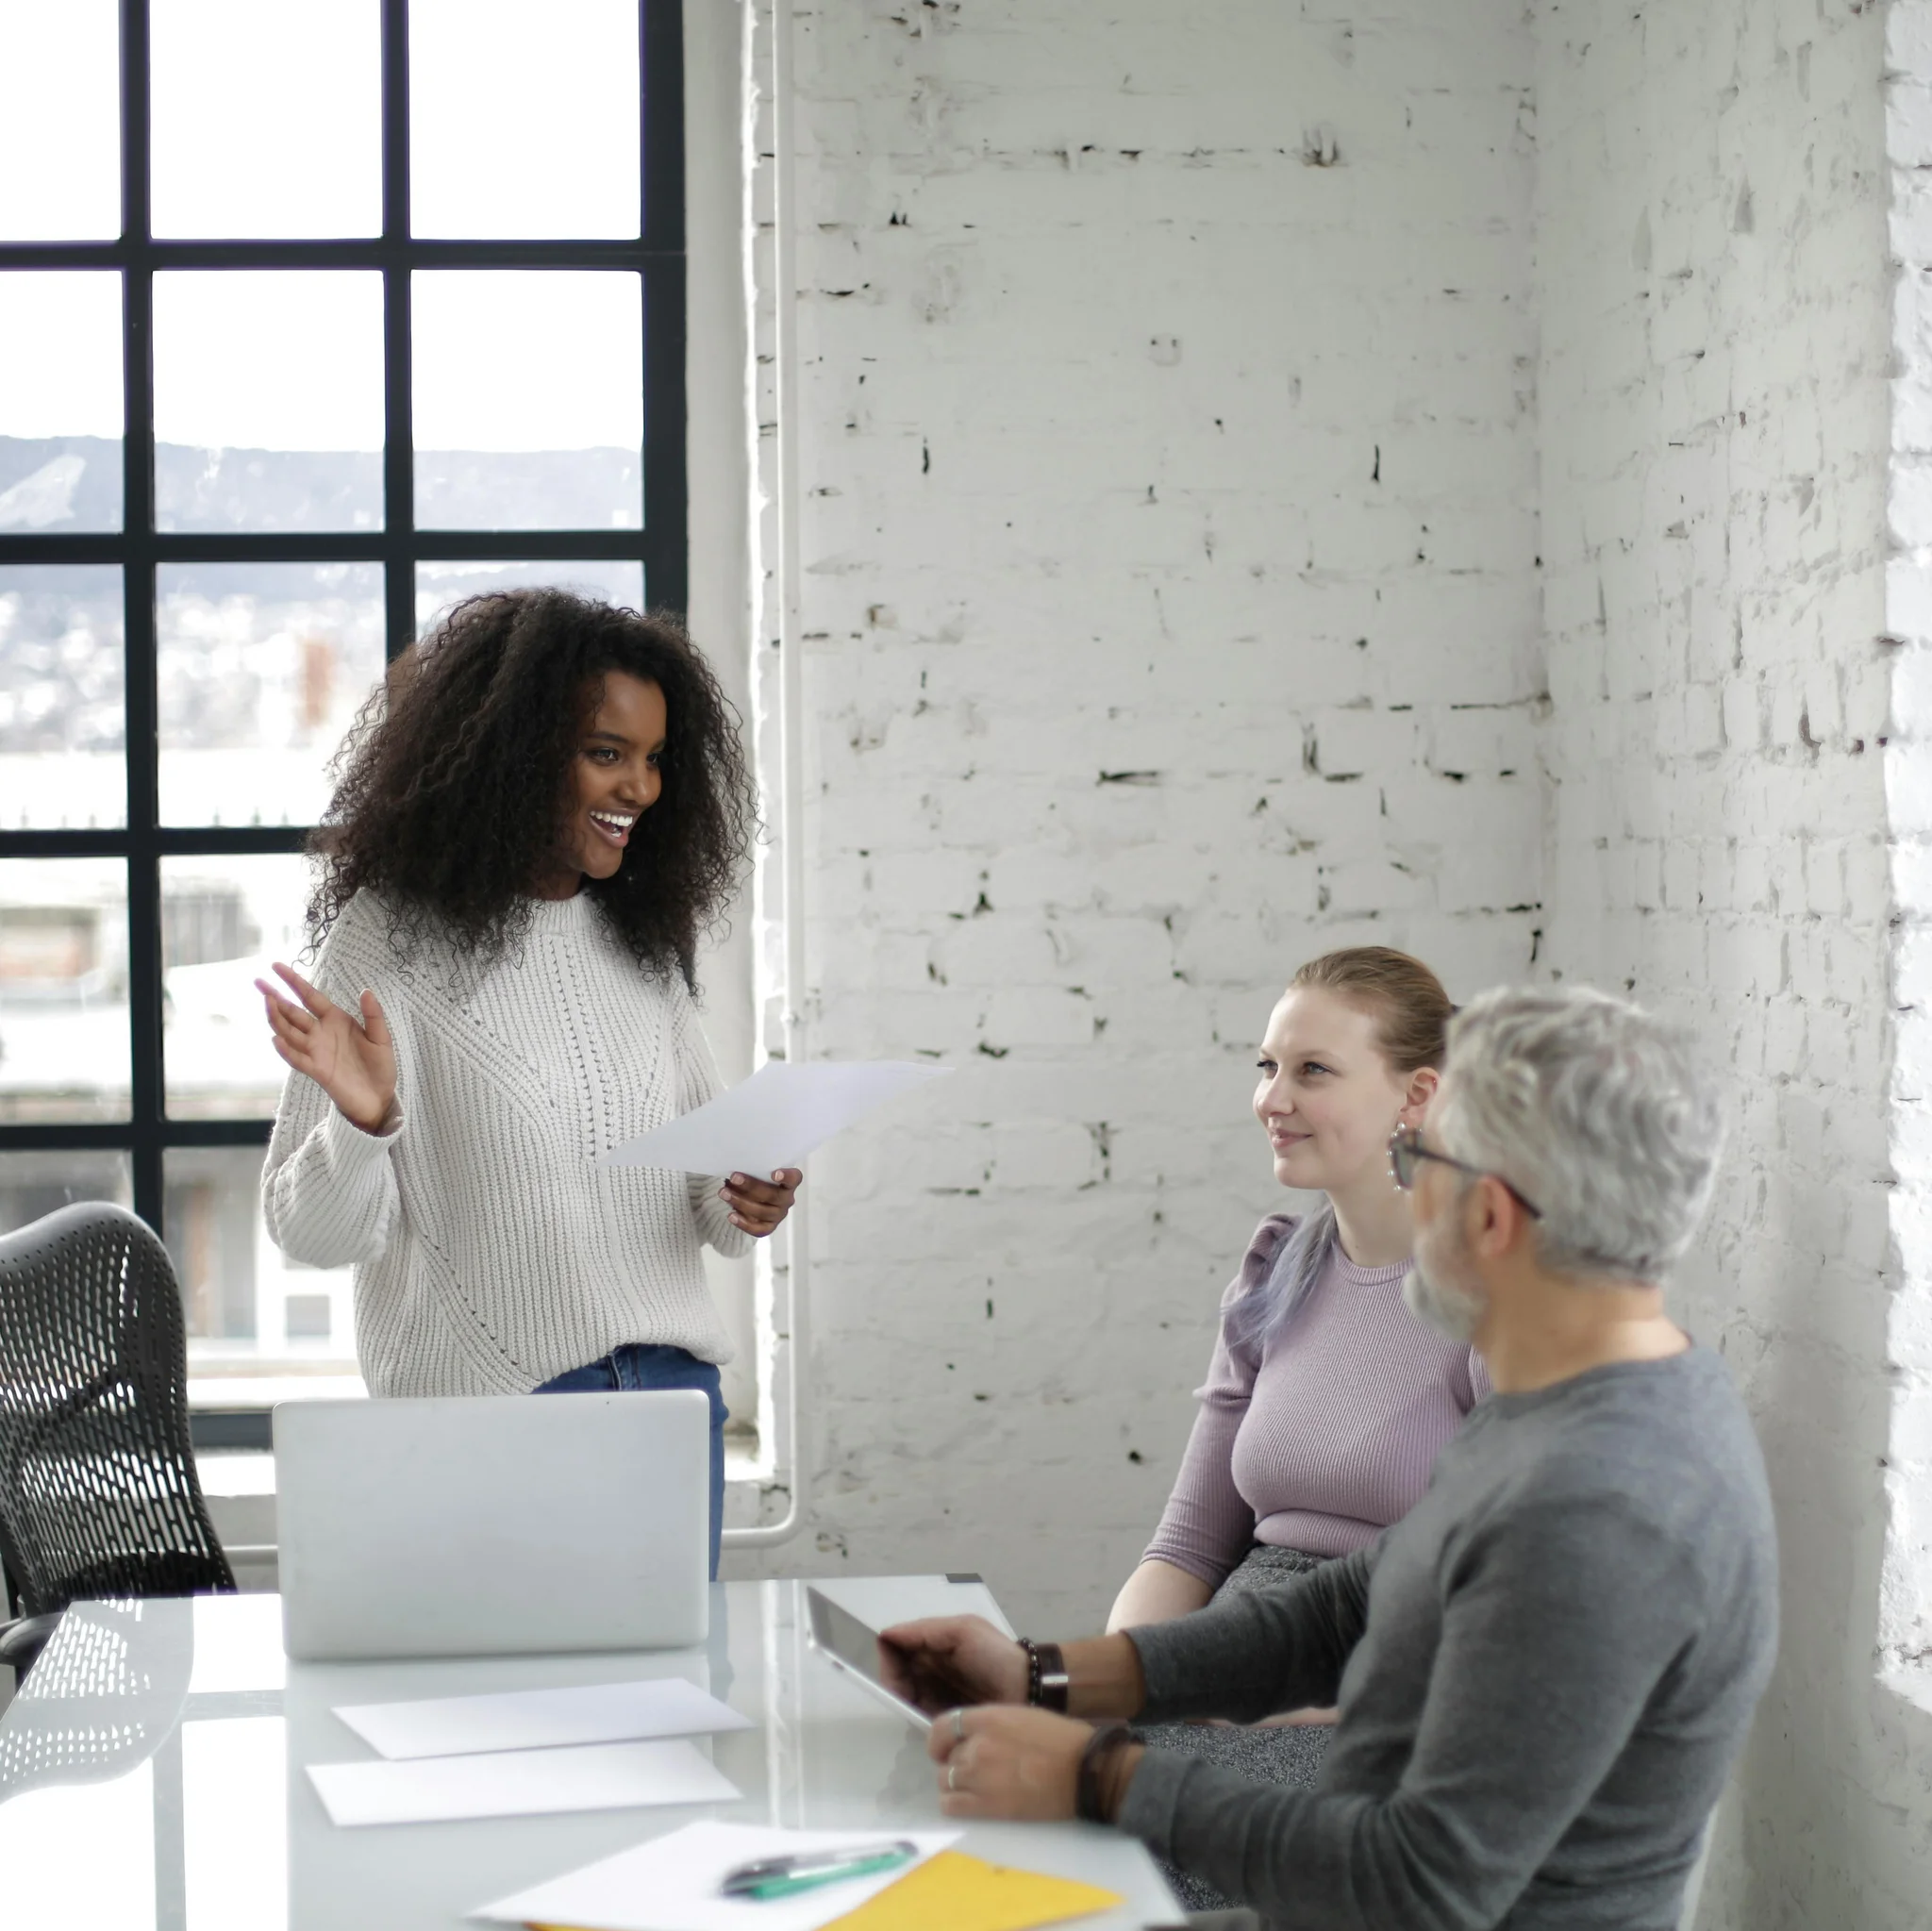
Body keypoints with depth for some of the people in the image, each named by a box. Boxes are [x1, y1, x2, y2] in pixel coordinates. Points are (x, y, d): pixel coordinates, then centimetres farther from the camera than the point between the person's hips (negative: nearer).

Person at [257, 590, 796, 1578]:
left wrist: (744, 1205, -4)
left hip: (673, 1389, 5)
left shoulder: (642, 937, 11)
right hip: (486, 1402, -5)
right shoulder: (392, 936, -6)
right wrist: (362, 1124, -27)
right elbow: (317, 1232, -8)